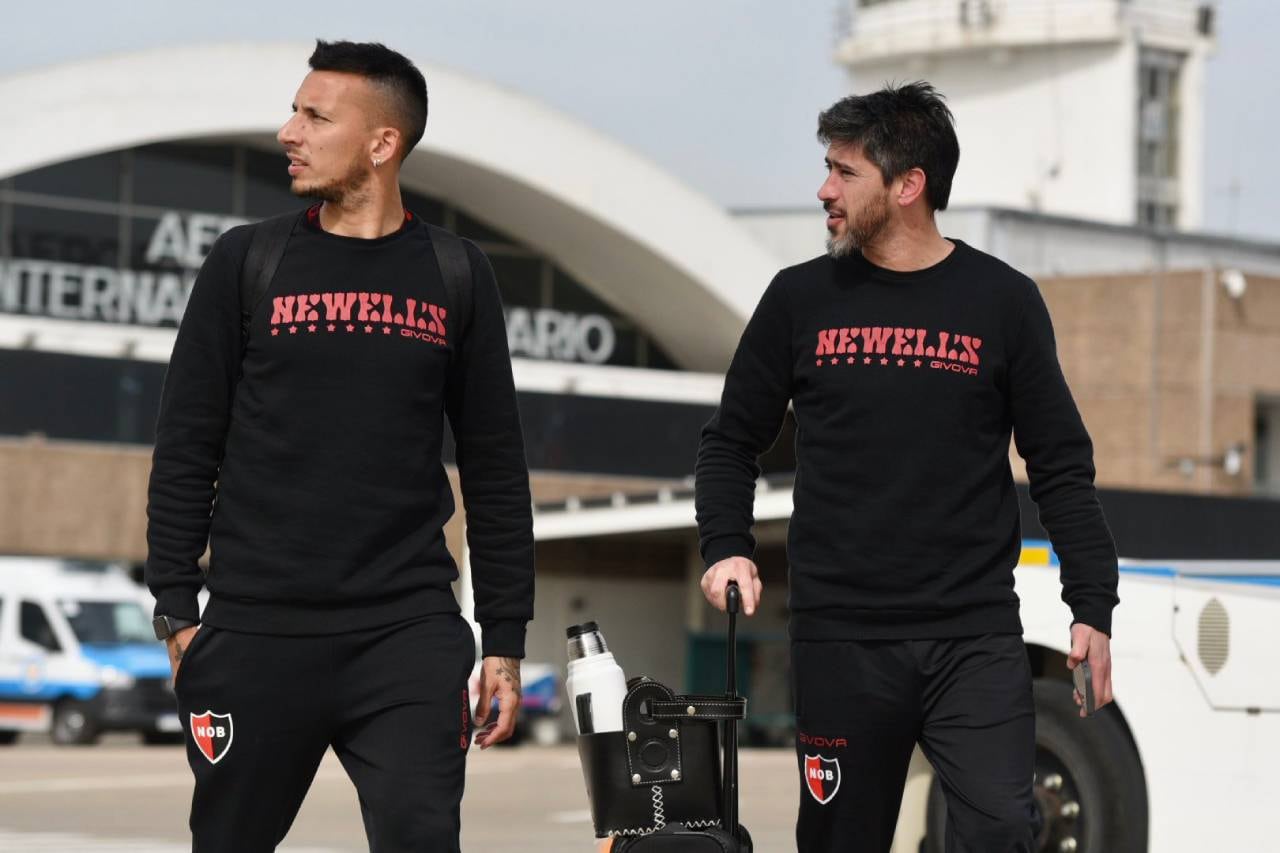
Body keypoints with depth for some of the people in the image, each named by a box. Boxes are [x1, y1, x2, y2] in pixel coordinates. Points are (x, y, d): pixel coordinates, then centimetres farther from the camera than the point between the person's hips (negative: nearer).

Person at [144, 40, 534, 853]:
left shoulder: (457, 277, 6)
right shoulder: (246, 261, 4)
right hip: (256, 633, 0)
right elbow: (187, 452, 5)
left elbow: (495, 473, 9)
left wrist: (505, 637, 5)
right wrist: (178, 612, -2)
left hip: (410, 634, 0)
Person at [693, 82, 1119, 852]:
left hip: (977, 637, -1)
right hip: (840, 639, 1)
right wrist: (727, 548, -3)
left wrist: (1093, 607, -1)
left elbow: (1062, 466, 5)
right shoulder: (802, 299, 5)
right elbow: (732, 442, 14)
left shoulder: (1002, 302, 2)